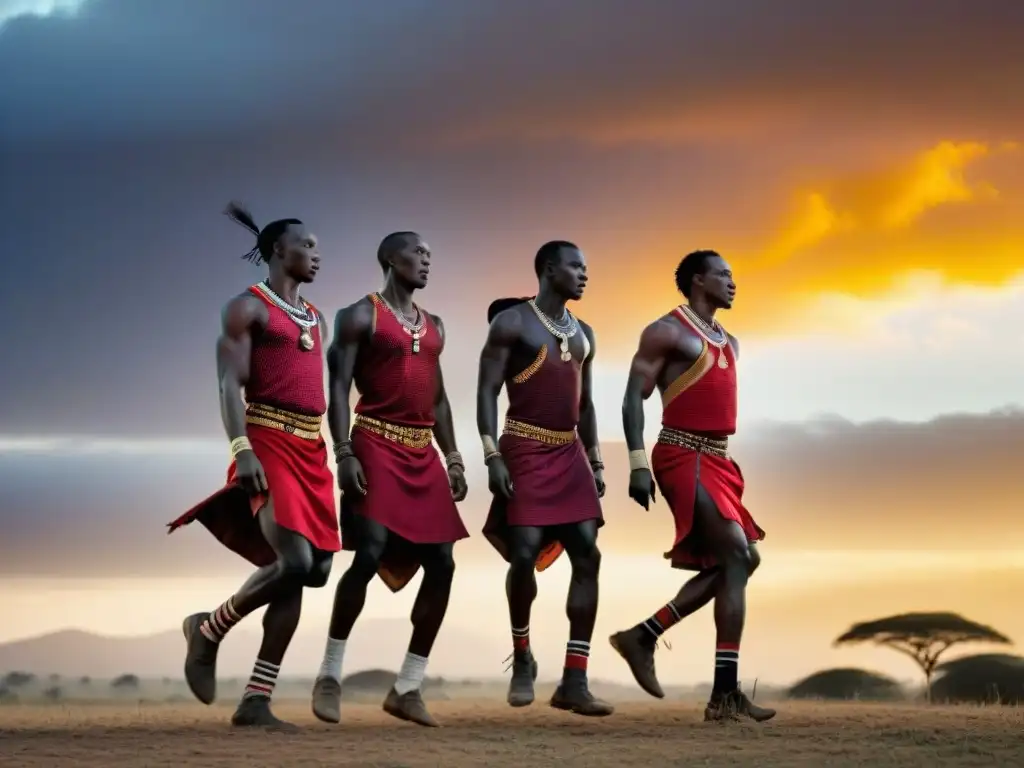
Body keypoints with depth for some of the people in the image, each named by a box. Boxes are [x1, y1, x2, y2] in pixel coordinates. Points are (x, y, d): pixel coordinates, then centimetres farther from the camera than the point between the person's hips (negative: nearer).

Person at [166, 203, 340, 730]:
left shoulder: (315, 319, 22)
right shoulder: (248, 307, -1)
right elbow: (230, 384, -11)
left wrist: (332, 457, 17)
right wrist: (242, 450, -24)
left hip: (310, 451, 8)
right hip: (267, 447, -8)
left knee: (312, 571, 0)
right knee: (294, 563, -23)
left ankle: (255, 702, 3)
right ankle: (209, 629, 3)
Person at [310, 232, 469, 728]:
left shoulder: (433, 326, 19)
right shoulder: (361, 316, -2)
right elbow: (338, 388, -8)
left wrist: (452, 457, 13)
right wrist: (343, 454, -19)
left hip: (423, 453, 7)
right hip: (376, 447, -7)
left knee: (442, 563, 0)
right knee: (370, 555, -19)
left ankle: (408, 687, 7)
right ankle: (330, 674, -5)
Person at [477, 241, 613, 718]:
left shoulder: (583, 334, 16)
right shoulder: (511, 322, -4)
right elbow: (486, 392, -8)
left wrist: (595, 462, 14)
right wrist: (492, 456, -18)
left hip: (569, 454, 6)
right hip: (525, 451, -6)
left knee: (587, 557, -5)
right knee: (524, 555, -13)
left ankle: (574, 682, -5)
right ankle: (522, 659, 13)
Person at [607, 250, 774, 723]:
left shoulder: (729, 343, 20)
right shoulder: (667, 331, -6)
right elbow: (634, 396, -10)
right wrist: (637, 463, -19)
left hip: (716, 460, 9)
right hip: (683, 457, -9)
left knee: (726, 564, 7)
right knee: (738, 556, -16)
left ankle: (642, 637, 18)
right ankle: (725, 693, -17)